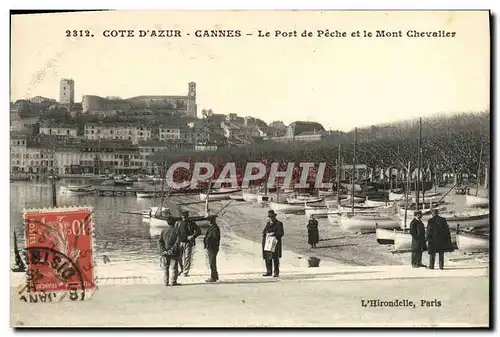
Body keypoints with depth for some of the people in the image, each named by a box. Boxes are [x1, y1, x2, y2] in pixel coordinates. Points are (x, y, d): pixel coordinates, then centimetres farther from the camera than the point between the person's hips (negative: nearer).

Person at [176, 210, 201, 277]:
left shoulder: (191, 223, -3)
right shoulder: (179, 223, 7)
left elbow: (199, 231, -5)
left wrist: (192, 236, -17)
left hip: (188, 243, -3)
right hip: (180, 242, 3)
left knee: (187, 258, -4)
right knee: (179, 257, 4)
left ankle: (185, 272, 2)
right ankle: (181, 270, 24)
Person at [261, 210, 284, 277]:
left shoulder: (279, 224, -1)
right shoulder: (268, 223, 19)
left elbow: (281, 233, -8)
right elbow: (264, 231, 21)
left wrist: (273, 234, -19)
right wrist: (264, 234, -2)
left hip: (275, 243, -6)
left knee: (275, 258, -6)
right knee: (267, 257, 5)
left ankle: (276, 272, -1)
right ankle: (269, 271, 12)